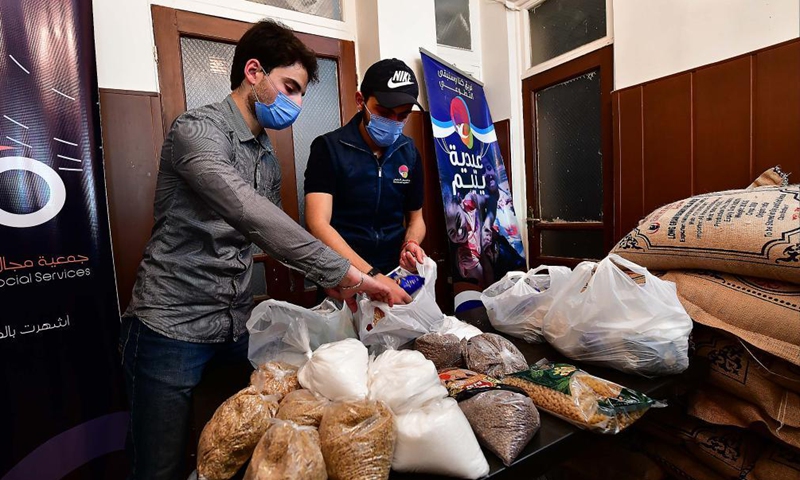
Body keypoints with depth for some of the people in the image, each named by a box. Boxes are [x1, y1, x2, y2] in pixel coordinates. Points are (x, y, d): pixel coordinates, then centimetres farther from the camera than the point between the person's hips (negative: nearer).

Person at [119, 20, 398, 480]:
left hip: (238, 324, 7)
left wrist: (329, 281, 0)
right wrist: (344, 272, -35)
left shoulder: (268, 155, 11)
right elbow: (249, 213, -33)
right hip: (173, 325, -6)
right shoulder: (197, 129, -15)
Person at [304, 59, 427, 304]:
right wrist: (372, 276, -27)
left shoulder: (410, 153, 7)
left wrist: (411, 244, -6)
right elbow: (318, 224, -17)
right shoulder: (328, 148, -7)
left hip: (398, 278, 3)